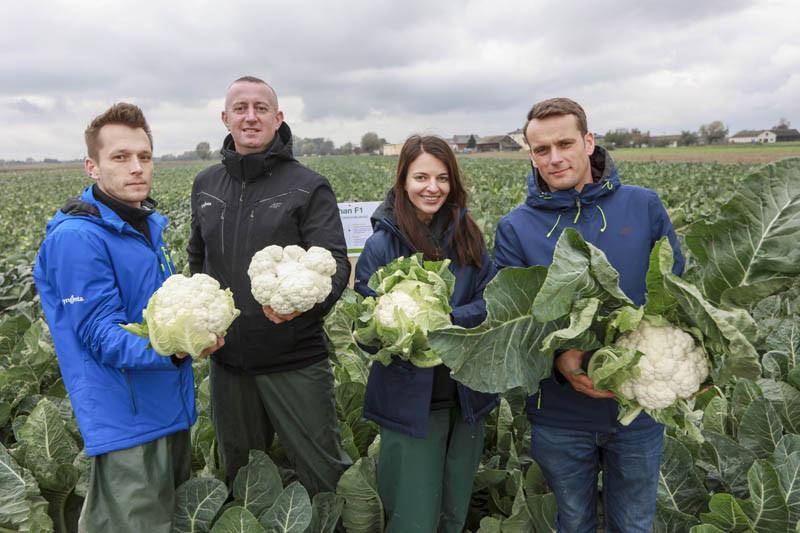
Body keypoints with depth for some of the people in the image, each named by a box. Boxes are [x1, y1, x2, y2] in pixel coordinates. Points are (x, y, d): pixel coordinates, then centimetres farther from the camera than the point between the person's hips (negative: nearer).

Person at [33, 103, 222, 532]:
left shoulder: (146, 225, 9)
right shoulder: (77, 238, -18)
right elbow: (101, 334, -22)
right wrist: (170, 349, -38)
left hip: (171, 407, 9)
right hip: (127, 421, -9)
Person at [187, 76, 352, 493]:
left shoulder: (307, 186, -8)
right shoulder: (205, 185, 8)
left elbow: (335, 264, -15)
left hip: (296, 360, -5)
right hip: (227, 360, 5)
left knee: (324, 475, 8)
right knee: (239, 474, 23)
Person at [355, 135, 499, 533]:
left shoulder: (468, 237, 0)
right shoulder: (382, 245, -10)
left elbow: (490, 302, -2)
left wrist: (447, 319, -21)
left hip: (467, 396, 4)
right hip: (410, 401, -3)